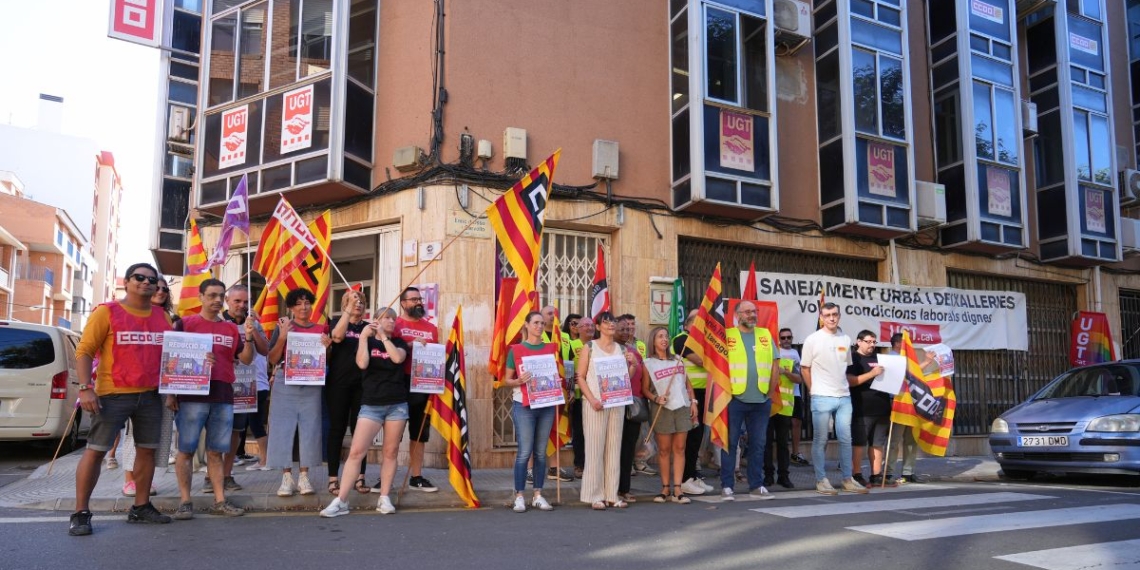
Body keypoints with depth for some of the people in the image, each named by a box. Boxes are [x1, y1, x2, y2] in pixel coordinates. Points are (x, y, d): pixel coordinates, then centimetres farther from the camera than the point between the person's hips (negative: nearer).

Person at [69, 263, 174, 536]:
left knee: (147, 450, 8)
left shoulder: (162, 317, 10)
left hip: (151, 395, 5)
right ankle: (81, 512, 5)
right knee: (95, 450, -3)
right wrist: (86, 388, -17)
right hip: (113, 394, -5)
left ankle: (141, 507, 19)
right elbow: (84, 351, -7)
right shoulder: (106, 312, -4)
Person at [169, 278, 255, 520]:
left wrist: (248, 338, -6)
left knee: (216, 452, 8)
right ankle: (185, 501, 5)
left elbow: (246, 359, 11)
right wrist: (170, 393, -5)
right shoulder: (185, 324, 2)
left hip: (223, 396, 4)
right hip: (192, 396, -4)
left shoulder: (231, 328, 14)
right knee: (186, 450, 0)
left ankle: (220, 501, 11)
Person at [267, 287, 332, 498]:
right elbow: (273, 360, 1)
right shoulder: (283, 327, 4)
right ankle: (286, 478, 6)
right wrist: (282, 337, -12)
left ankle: (304, 477, 10)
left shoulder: (321, 329, 9)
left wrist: (327, 347, -7)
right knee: (283, 428, -2)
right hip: (285, 384, -1)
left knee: (309, 429, 2)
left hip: (311, 386, 2)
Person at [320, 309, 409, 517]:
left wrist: (383, 336, -8)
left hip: (397, 404, 2)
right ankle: (340, 501, -5)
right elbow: (362, 364, -12)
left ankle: (384, 498, 12)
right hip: (371, 404, -2)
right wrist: (363, 336, -12)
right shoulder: (367, 341, 7)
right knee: (356, 451, -8)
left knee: (391, 452, 4)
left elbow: (398, 358, -12)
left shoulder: (399, 342, 11)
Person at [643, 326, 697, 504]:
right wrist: (655, 398, -16)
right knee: (664, 449, 1)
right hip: (662, 410, -3)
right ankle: (665, 488, 8)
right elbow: (645, 389, 1)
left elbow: (687, 383, 15)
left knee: (679, 449, 0)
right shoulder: (648, 363, 2)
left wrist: (693, 402, 7)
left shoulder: (678, 359, 13)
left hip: (682, 408, 3)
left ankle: (677, 489, 1)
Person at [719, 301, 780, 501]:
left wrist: (771, 391, 7)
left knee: (758, 444, 10)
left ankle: (756, 485, 19)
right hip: (735, 399, -4)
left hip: (761, 400, 4)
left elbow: (775, 365, 12)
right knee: (730, 443, 2)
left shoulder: (766, 335, 10)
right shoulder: (727, 335, -2)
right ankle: (727, 486, 8)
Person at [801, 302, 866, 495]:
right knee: (820, 440, 1)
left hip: (844, 397, 4)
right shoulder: (812, 340, -4)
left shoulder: (845, 339, 9)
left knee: (845, 439, 8)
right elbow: (805, 368, 1)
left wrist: (844, 386, 11)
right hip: (822, 398, -4)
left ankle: (847, 479, 17)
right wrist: (814, 390, 1)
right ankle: (821, 480, 7)